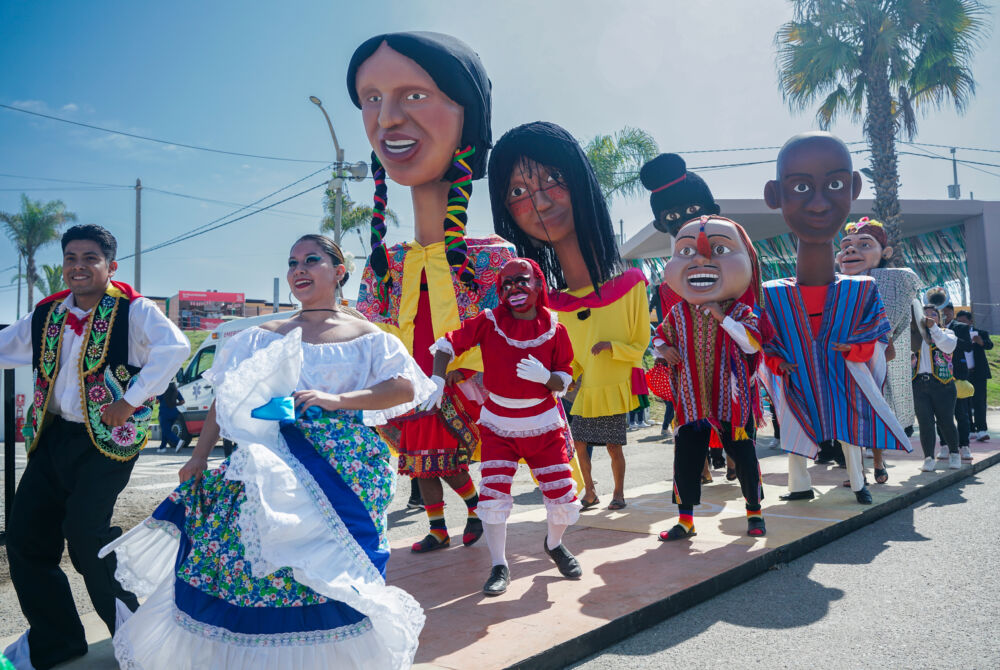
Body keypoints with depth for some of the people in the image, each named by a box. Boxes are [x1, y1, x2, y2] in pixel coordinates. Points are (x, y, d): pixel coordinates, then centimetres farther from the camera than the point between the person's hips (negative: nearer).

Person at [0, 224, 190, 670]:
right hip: (52, 436, 7)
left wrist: (131, 400, -24)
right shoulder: (46, 316, 11)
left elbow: (174, 348, -26)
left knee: (85, 533, -13)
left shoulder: (132, 311, -9)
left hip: (108, 438, -7)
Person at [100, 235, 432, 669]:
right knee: (244, 558, -3)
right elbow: (226, 399, 13)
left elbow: (405, 388, -7)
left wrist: (336, 399, -16)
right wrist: (200, 455, 4)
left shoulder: (363, 336, 5)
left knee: (327, 569, -6)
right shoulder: (265, 337, 14)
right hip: (269, 466, 3)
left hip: (339, 467, -2)